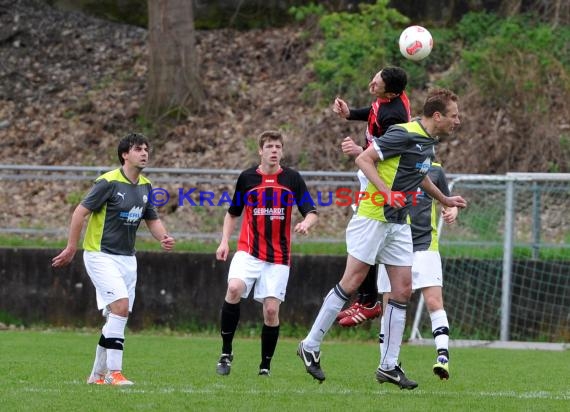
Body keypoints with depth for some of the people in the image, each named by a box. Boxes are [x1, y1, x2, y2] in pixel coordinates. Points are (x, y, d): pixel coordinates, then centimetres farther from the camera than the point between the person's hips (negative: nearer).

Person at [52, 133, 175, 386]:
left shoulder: (145, 186, 8)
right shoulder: (109, 182, -15)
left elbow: (152, 219, 17)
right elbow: (81, 212, -12)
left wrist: (164, 238, -4)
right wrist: (71, 248, -12)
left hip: (127, 258, 8)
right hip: (101, 255, -8)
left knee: (117, 317, 6)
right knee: (121, 306, -20)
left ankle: (98, 374, 16)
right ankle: (114, 371, -17)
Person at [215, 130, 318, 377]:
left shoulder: (292, 179, 3)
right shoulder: (247, 178, 5)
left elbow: (311, 212, 1)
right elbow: (233, 213, 17)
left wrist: (306, 223, -22)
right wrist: (224, 241, 4)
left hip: (278, 257, 0)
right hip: (248, 252, 0)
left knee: (271, 310, -5)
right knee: (234, 288, -26)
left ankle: (265, 365, 12)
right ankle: (226, 351, -13)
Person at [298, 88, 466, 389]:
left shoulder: (429, 142, 11)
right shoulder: (404, 134, -17)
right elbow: (364, 159, -19)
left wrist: (445, 200, 37)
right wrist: (386, 192, -28)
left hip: (399, 224, 8)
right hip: (373, 218, -8)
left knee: (402, 290, 2)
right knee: (351, 283, -6)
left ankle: (389, 366, 6)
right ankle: (310, 346, 6)